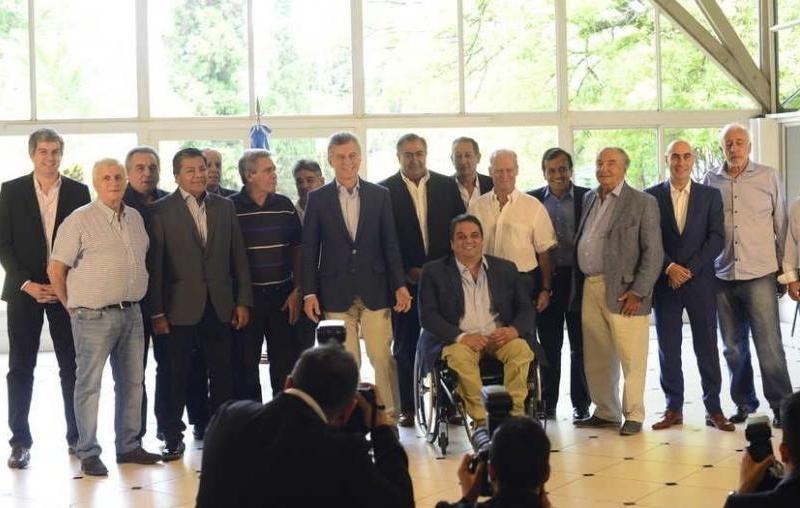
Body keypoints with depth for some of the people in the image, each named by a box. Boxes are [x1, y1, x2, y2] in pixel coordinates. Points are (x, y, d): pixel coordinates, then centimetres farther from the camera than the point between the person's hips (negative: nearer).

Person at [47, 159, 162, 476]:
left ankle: (128, 446, 23)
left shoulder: (135, 218, 10)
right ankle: (88, 453, 8)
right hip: (94, 316, -6)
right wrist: (72, 307, 1)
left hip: (131, 312, 6)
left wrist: (135, 299, 16)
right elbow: (56, 270, -5)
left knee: (132, 382, 11)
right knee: (89, 384, 0)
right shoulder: (79, 220, -8)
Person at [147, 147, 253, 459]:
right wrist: (157, 312, -8)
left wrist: (243, 301, 4)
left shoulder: (224, 207, 9)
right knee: (177, 375, 4)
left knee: (222, 375, 7)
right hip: (180, 308, -3)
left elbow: (238, 256, 10)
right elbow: (155, 264, -5)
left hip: (219, 306, 3)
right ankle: (173, 437, 15)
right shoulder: (162, 210, -3)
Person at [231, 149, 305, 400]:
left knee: (285, 362, 6)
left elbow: (297, 249, 10)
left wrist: (297, 291, 2)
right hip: (246, 296, -3)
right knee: (245, 366, 4)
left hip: (282, 296, 3)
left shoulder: (284, 205, 6)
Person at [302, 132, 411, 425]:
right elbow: (309, 249, 4)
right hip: (336, 294, 0)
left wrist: (399, 286, -1)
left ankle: (389, 418, 7)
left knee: (382, 357, -2)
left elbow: (390, 244, 6)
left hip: (374, 291, 1)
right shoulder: (318, 199, 4)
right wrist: (309, 293, -2)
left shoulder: (380, 196, 6)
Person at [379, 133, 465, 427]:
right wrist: (407, 271, -8)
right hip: (405, 280, -1)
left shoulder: (447, 186, 8)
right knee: (405, 345, 4)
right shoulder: (385, 191, 1)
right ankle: (407, 408, 9)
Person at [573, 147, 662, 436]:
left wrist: (638, 292, -14)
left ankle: (633, 416, 9)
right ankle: (605, 413, 23)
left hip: (622, 291, -6)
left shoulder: (643, 203, -3)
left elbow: (653, 252, -8)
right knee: (596, 358, 11)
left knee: (631, 357, -2)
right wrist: (579, 287, 10)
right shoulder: (589, 199, 16)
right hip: (589, 289, 6)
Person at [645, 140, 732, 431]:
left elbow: (716, 238, -1)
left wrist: (690, 269, -10)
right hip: (665, 282, 0)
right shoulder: (651, 196, 5)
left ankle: (713, 408, 6)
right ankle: (673, 408, 10)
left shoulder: (710, 196, 7)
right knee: (668, 348, 3)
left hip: (700, 281, 0)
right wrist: (669, 267, -11)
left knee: (707, 346, 1)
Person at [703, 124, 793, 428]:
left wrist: (786, 268, 5)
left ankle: (781, 403, 4)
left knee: (769, 343, -6)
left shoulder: (768, 177, 3)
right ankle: (744, 402, 20)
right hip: (723, 275, 2)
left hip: (760, 274, -2)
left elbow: (781, 225, 7)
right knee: (733, 346, 8)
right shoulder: (711, 181, 6)